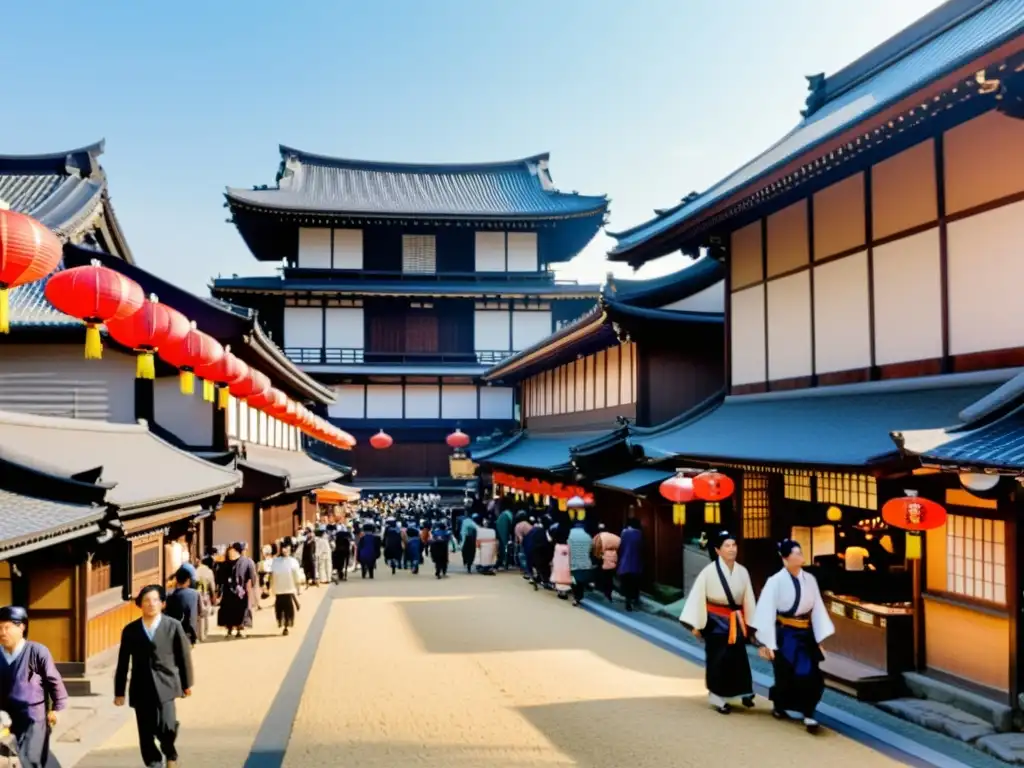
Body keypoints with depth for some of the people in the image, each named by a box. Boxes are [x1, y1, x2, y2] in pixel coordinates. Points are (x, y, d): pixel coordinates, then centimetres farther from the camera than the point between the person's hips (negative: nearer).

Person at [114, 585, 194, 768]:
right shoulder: (130, 630, 4)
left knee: (167, 727, -18)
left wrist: (186, 684, 10)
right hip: (141, 689, 2)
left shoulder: (173, 626, 1)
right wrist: (119, 692, 8)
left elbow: (184, 655, 6)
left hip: (166, 686, -2)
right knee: (146, 736, 4)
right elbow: (123, 663, 8)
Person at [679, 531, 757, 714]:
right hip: (716, 622, -3)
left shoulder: (742, 572, -2)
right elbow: (697, 597, -12)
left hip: (736, 621, 3)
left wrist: (751, 624, 7)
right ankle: (718, 698, 16)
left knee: (739, 657, 10)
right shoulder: (709, 571, -14)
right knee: (718, 660, 3)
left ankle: (744, 692, 29)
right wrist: (696, 624, -12)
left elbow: (748, 599, 5)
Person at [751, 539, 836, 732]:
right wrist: (766, 643, -13)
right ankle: (779, 706, 33)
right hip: (784, 635, -4)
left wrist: (821, 638, -1)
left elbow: (817, 609, 2)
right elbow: (767, 613, -13)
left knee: (811, 675, -5)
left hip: (805, 634, 4)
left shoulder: (809, 579, -1)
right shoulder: (775, 581, -14)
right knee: (786, 676, 8)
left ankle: (808, 715, 5)